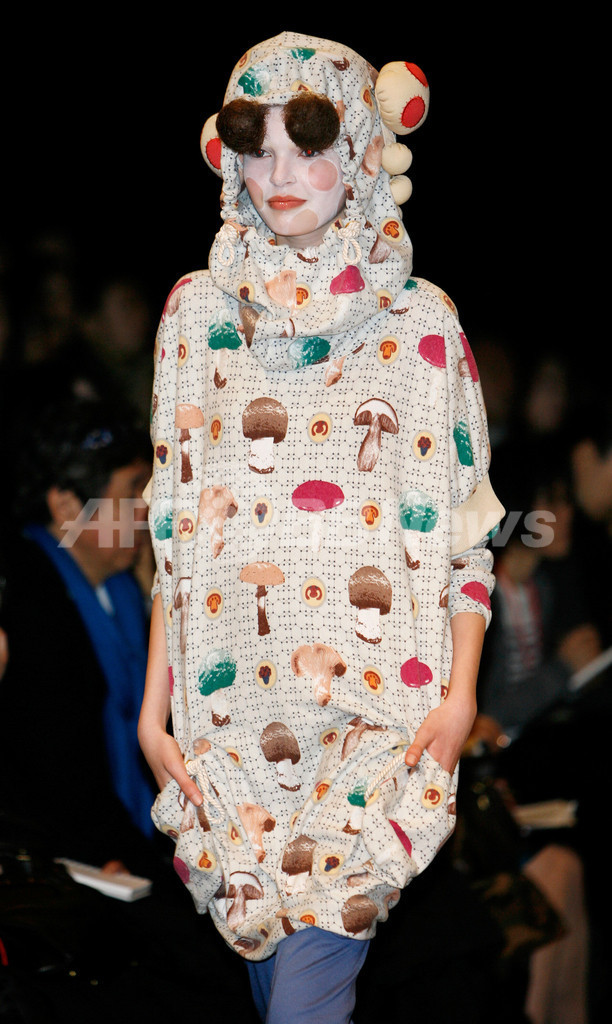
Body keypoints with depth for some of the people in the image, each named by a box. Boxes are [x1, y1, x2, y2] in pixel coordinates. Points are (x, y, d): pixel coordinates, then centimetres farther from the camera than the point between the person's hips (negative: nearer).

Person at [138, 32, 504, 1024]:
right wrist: (153, 707, 6)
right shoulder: (199, 312, 8)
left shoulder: (419, 320, 2)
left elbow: (464, 524, 3)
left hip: (379, 706, -3)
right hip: (233, 699, 3)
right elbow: (174, 528, 10)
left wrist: (460, 693, -7)